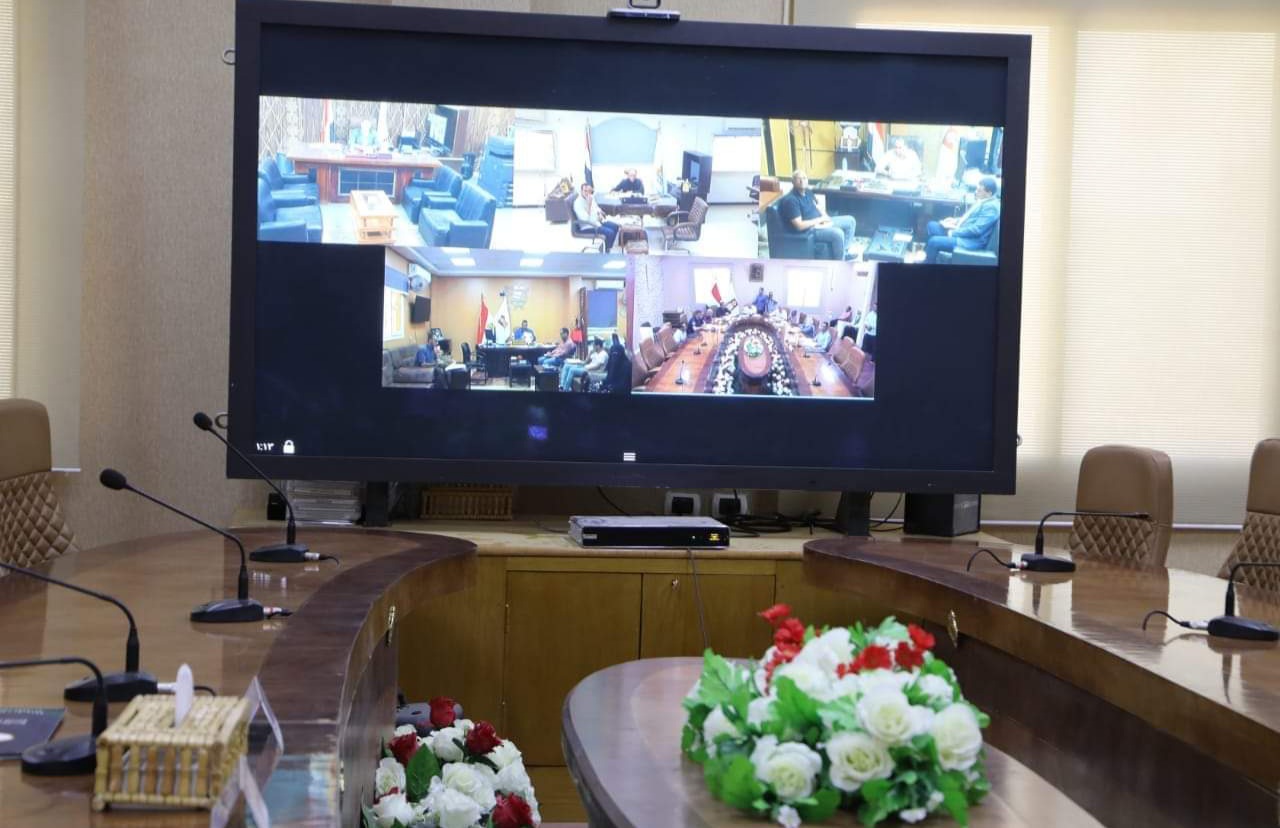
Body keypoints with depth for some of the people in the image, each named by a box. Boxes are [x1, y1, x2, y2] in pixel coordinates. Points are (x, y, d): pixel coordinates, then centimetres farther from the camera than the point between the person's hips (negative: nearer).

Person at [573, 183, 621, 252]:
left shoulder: (591, 197, 3)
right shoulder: (578, 203, -23)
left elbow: (596, 208, 22)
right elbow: (586, 219, -30)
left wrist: (600, 215, 1)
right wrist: (589, 205, -34)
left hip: (596, 221, 9)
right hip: (588, 226, -9)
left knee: (615, 226, 4)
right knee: (610, 232, -22)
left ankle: (608, 247, 14)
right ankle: (605, 251, -2)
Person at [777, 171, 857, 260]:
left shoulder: (808, 192, 7)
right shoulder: (791, 200, -22)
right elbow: (799, 226, -25)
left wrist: (825, 218, -4)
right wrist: (820, 219, -17)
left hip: (820, 222, 10)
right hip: (808, 229, -10)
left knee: (850, 220, 9)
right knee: (838, 233, -30)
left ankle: (845, 251, 15)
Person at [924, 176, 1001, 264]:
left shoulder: (991, 207, -20)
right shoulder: (982, 201, 11)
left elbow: (976, 229, -25)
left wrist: (953, 232, -18)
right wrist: (955, 221, 6)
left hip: (972, 241, -11)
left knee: (934, 241, -22)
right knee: (932, 225, 10)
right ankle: (926, 256, 5)